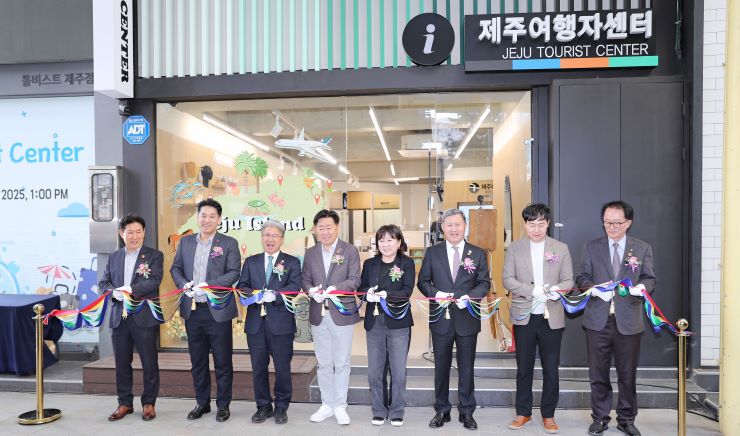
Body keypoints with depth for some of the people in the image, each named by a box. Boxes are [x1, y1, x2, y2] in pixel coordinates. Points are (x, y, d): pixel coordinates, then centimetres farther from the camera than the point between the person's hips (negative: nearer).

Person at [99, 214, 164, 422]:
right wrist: (115, 293, -13)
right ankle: (125, 403, 27)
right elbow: (103, 283, 8)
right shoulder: (113, 257, 13)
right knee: (122, 364, 12)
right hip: (119, 317, 4)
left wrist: (131, 290, -27)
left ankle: (149, 403, 19)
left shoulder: (154, 256, -1)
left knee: (149, 363, 4)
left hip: (145, 317, -4)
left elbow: (154, 281, -14)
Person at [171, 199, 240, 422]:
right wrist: (184, 284, -8)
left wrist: (209, 285, -19)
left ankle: (223, 405, 18)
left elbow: (234, 273, -8)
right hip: (192, 310, 4)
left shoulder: (229, 243, -2)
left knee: (222, 361, 4)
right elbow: (175, 268, 12)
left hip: (218, 310, -4)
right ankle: (202, 403, 29)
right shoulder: (185, 241, 11)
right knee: (197, 361, 15)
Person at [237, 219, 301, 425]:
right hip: (256, 322, 3)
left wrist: (275, 295, -25)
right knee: (258, 367, 10)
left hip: (281, 322, -3)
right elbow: (242, 286, 5)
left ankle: (281, 407, 21)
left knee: (282, 367, 4)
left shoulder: (292, 262, 4)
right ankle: (263, 406, 25)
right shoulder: (251, 262, 14)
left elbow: (294, 286, -10)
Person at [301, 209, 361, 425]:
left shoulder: (350, 250, -3)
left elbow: (355, 279, -9)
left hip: (342, 313, -3)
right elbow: (305, 279, 7)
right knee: (324, 363, 13)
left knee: (341, 363, 6)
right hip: (318, 314, 4)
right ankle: (327, 405, 26)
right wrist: (312, 291, -15)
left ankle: (340, 406, 19)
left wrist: (335, 288, -24)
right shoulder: (310, 253, 8)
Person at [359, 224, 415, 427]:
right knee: (374, 371, 9)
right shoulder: (369, 264, 9)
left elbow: (407, 290, -12)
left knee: (398, 371, 6)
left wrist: (386, 294, -27)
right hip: (374, 321, 3)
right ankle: (379, 411, 25)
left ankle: (396, 412, 22)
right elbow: (361, 287, 5)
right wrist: (368, 293, -17)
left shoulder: (407, 263, -2)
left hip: (398, 322, -3)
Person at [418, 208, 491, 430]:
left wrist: (470, 296, -16)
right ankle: (442, 410, 26)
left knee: (466, 367, 10)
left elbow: (485, 283, 2)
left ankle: (466, 412, 25)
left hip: (467, 319, 0)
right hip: (441, 318, 1)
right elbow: (423, 281, 4)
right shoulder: (432, 252, 3)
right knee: (441, 367, 11)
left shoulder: (478, 253, 3)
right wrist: (436, 293, -15)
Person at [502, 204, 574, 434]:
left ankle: (548, 414, 26)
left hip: (552, 317, 0)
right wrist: (532, 290, -18)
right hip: (524, 316, 0)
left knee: (551, 369, 9)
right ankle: (523, 413, 26)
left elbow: (568, 280, 2)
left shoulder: (561, 248, 3)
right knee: (524, 369, 11)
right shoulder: (515, 248, 1)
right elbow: (507, 279, -3)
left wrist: (557, 290, -20)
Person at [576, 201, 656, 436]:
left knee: (628, 374, 9)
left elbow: (650, 278, 6)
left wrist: (642, 286, -16)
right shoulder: (592, 247, 5)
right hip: (598, 320, 0)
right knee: (598, 373, 8)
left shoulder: (643, 248, 6)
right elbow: (582, 278, 4)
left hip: (629, 321, 0)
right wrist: (596, 289, -15)